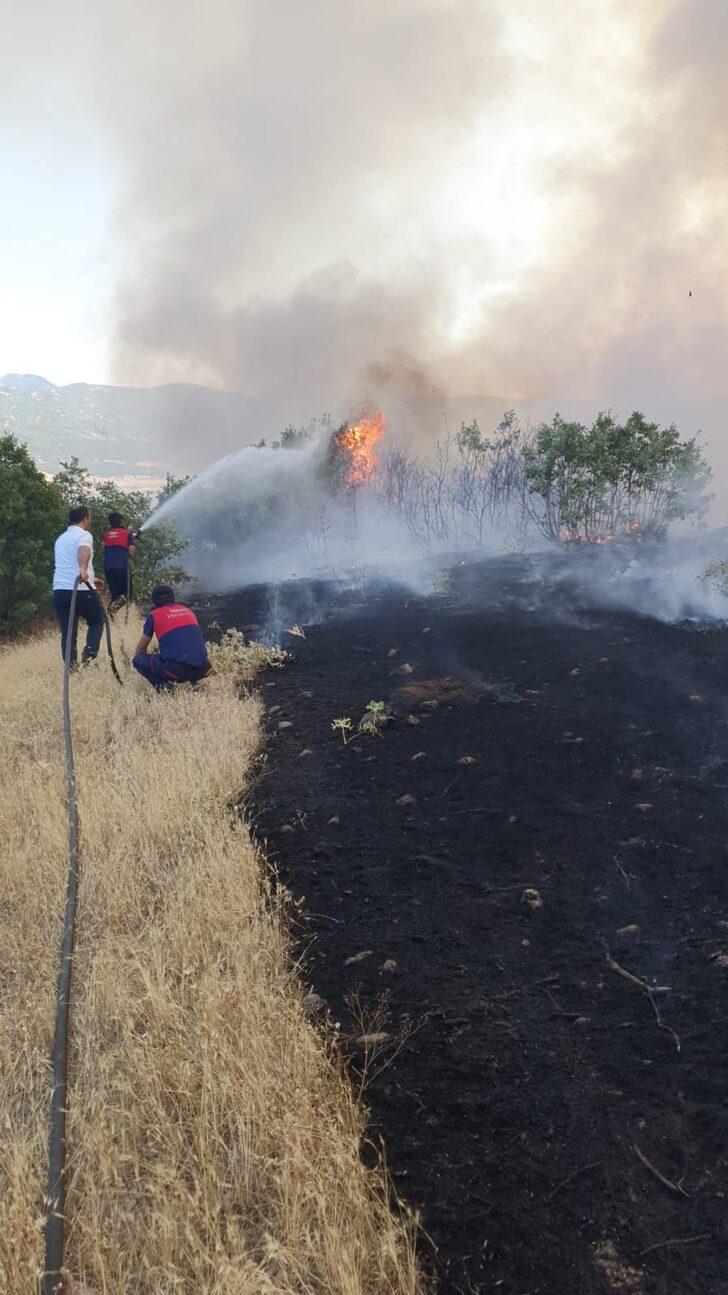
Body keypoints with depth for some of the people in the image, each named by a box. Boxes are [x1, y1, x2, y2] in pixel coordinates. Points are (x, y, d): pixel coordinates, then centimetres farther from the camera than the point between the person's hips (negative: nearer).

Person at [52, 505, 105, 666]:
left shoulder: (61, 539, 23)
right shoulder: (84, 535, -2)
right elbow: (84, 550, -27)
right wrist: (83, 569, -45)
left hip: (60, 590, 6)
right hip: (81, 589, -6)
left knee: (67, 632, 7)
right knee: (97, 621, 16)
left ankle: (71, 665, -1)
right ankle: (89, 654, -2)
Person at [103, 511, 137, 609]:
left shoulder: (106, 534, 15)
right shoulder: (127, 534, 3)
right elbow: (131, 554, -1)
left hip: (108, 568, 4)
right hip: (122, 567, -4)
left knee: (114, 594, 15)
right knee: (127, 594, 5)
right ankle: (119, 600, -27)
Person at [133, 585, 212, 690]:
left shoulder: (154, 615, 10)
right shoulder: (188, 611, 23)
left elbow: (140, 649, 22)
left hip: (176, 670, -5)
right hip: (201, 670, 5)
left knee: (138, 659, 16)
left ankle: (163, 684, -3)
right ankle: (193, 681, 13)